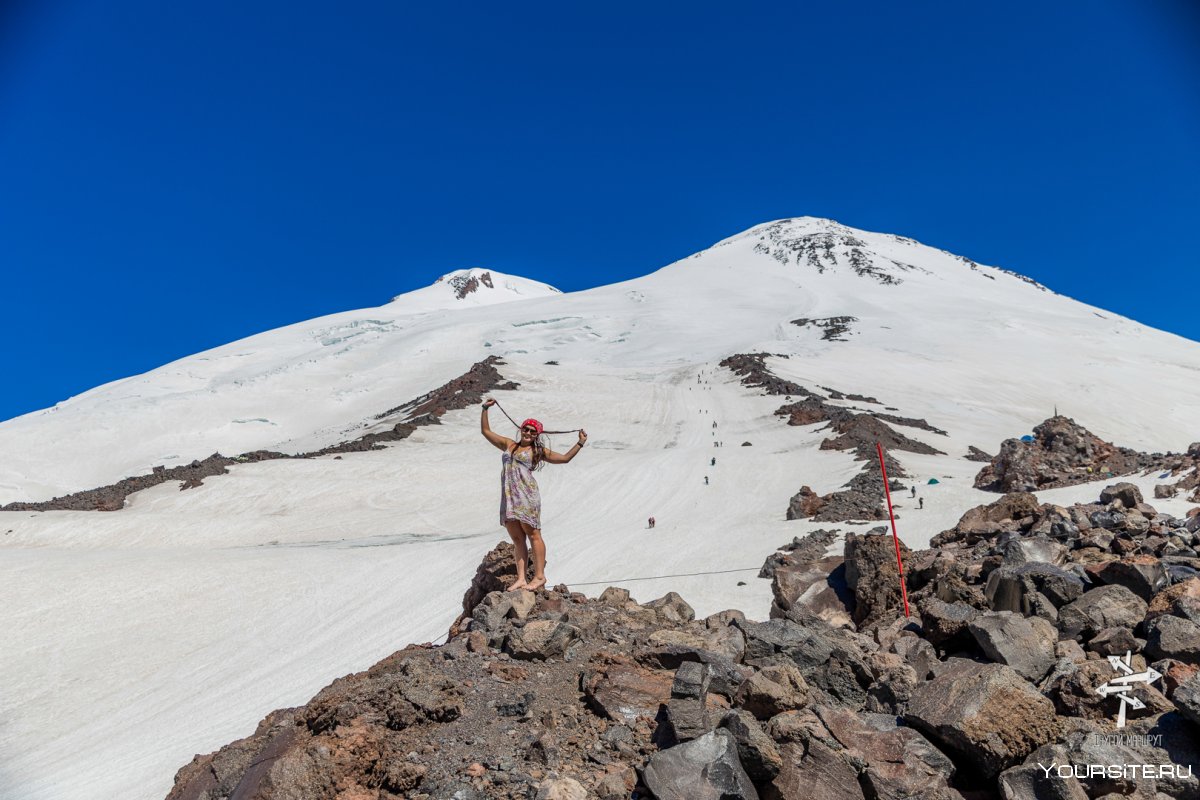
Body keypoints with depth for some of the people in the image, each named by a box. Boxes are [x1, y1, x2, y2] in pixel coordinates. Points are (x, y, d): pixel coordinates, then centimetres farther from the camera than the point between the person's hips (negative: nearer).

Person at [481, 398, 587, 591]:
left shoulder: (538, 451, 10)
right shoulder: (508, 444, 21)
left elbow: (565, 458, 10)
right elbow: (486, 431, 26)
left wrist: (580, 444, 4)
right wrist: (485, 409, 23)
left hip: (526, 496, -5)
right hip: (508, 498, 5)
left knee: (533, 535, -4)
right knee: (517, 539, 4)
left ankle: (539, 576, 0)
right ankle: (521, 579, 6)